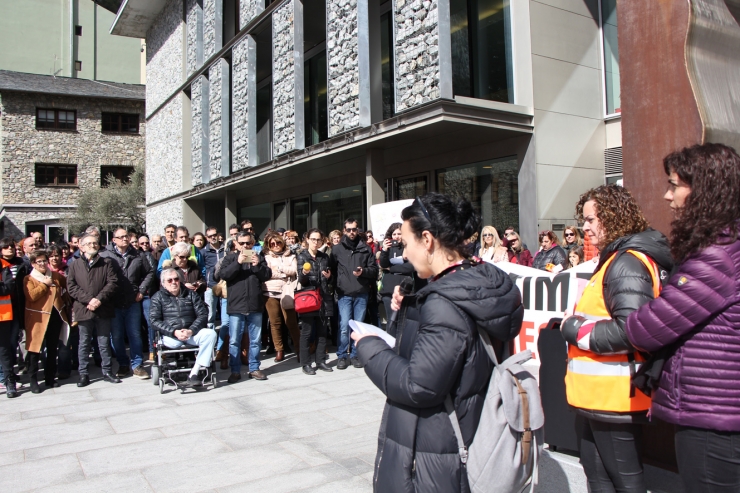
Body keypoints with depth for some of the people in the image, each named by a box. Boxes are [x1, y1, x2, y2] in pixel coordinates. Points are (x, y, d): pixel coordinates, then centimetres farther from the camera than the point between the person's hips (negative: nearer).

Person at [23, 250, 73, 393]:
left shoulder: (56, 275, 10)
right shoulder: (29, 279, -2)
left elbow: (66, 285, 28)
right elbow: (31, 296, -18)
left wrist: (67, 301, 16)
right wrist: (44, 284, -13)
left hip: (56, 316, 4)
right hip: (38, 318, -4)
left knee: (52, 349, 12)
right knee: (35, 349, -2)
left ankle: (50, 378, 23)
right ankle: (33, 380, 8)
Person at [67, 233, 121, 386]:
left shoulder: (107, 263, 6)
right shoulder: (75, 265, 7)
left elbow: (112, 283, -3)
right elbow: (71, 287, -3)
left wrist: (100, 299, -15)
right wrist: (88, 299, -15)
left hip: (103, 310, 0)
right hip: (83, 310, 0)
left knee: (104, 343, 9)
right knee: (84, 344, 8)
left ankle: (107, 371, 19)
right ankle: (83, 374, 17)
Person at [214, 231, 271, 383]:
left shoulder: (258, 258, 11)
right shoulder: (230, 258, 5)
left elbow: (267, 275, 4)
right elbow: (222, 274, -9)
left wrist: (257, 265, -12)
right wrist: (238, 263, -18)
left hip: (255, 306, 2)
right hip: (236, 306, -2)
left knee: (255, 340, 9)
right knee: (234, 341, 2)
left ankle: (254, 368, 19)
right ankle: (235, 370, 12)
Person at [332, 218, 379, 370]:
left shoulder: (365, 248, 6)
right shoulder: (337, 249, 4)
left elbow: (374, 269, 7)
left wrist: (363, 271, -12)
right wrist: (335, 287, -6)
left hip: (361, 294, 1)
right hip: (344, 294, -1)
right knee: (344, 326, -5)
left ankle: (355, 354, 20)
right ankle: (341, 356, 9)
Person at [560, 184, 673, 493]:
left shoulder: (627, 263, -19)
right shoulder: (616, 259, 14)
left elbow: (628, 332, -29)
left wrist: (574, 329, -18)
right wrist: (576, 323, 6)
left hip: (616, 396, -11)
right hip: (603, 395, 11)